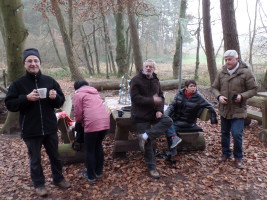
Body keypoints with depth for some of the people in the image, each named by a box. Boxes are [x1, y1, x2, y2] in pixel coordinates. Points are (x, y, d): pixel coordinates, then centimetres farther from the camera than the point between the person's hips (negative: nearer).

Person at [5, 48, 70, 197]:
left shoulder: (50, 81, 1)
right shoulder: (18, 84, -5)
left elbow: (61, 101, 6)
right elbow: (9, 104, -7)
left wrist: (55, 97, -17)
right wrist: (26, 98, -22)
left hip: (50, 128, 2)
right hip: (30, 130, -2)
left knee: (55, 156, 17)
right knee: (35, 159, 13)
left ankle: (58, 178, 38)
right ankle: (39, 184, 33)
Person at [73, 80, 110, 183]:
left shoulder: (78, 94, 8)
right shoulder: (95, 92, 25)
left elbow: (78, 114, 3)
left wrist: (78, 122, 24)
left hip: (92, 124, -6)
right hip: (105, 122, 6)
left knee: (89, 150, 11)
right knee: (98, 145, 25)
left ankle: (91, 176, 24)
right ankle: (99, 172, 35)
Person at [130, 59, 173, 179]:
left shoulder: (156, 81, 11)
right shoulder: (136, 80, -10)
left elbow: (161, 97, 9)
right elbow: (135, 98, -19)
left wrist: (159, 110, -8)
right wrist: (152, 100, -23)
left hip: (153, 113, 6)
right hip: (141, 115, -6)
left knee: (168, 121, -20)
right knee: (147, 144, -3)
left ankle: (145, 136, -22)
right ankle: (151, 168, 11)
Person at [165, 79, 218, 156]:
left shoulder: (198, 97, -7)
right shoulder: (180, 93, 2)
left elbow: (210, 108, 1)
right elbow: (172, 105, 1)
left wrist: (214, 120, 7)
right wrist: (165, 115, -14)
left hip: (187, 123, -5)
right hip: (176, 119, 5)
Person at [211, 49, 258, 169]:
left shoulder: (245, 72, -8)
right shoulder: (222, 73, 3)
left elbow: (254, 89, -5)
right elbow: (214, 87, 10)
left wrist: (242, 96, -21)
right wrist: (219, 96, -10)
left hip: (238, 111, -4)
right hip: (224, 110, 5)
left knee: (237, 134, -6)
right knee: (225, 133, 16)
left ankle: (238, 158, 16)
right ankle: (226, 154, 34)